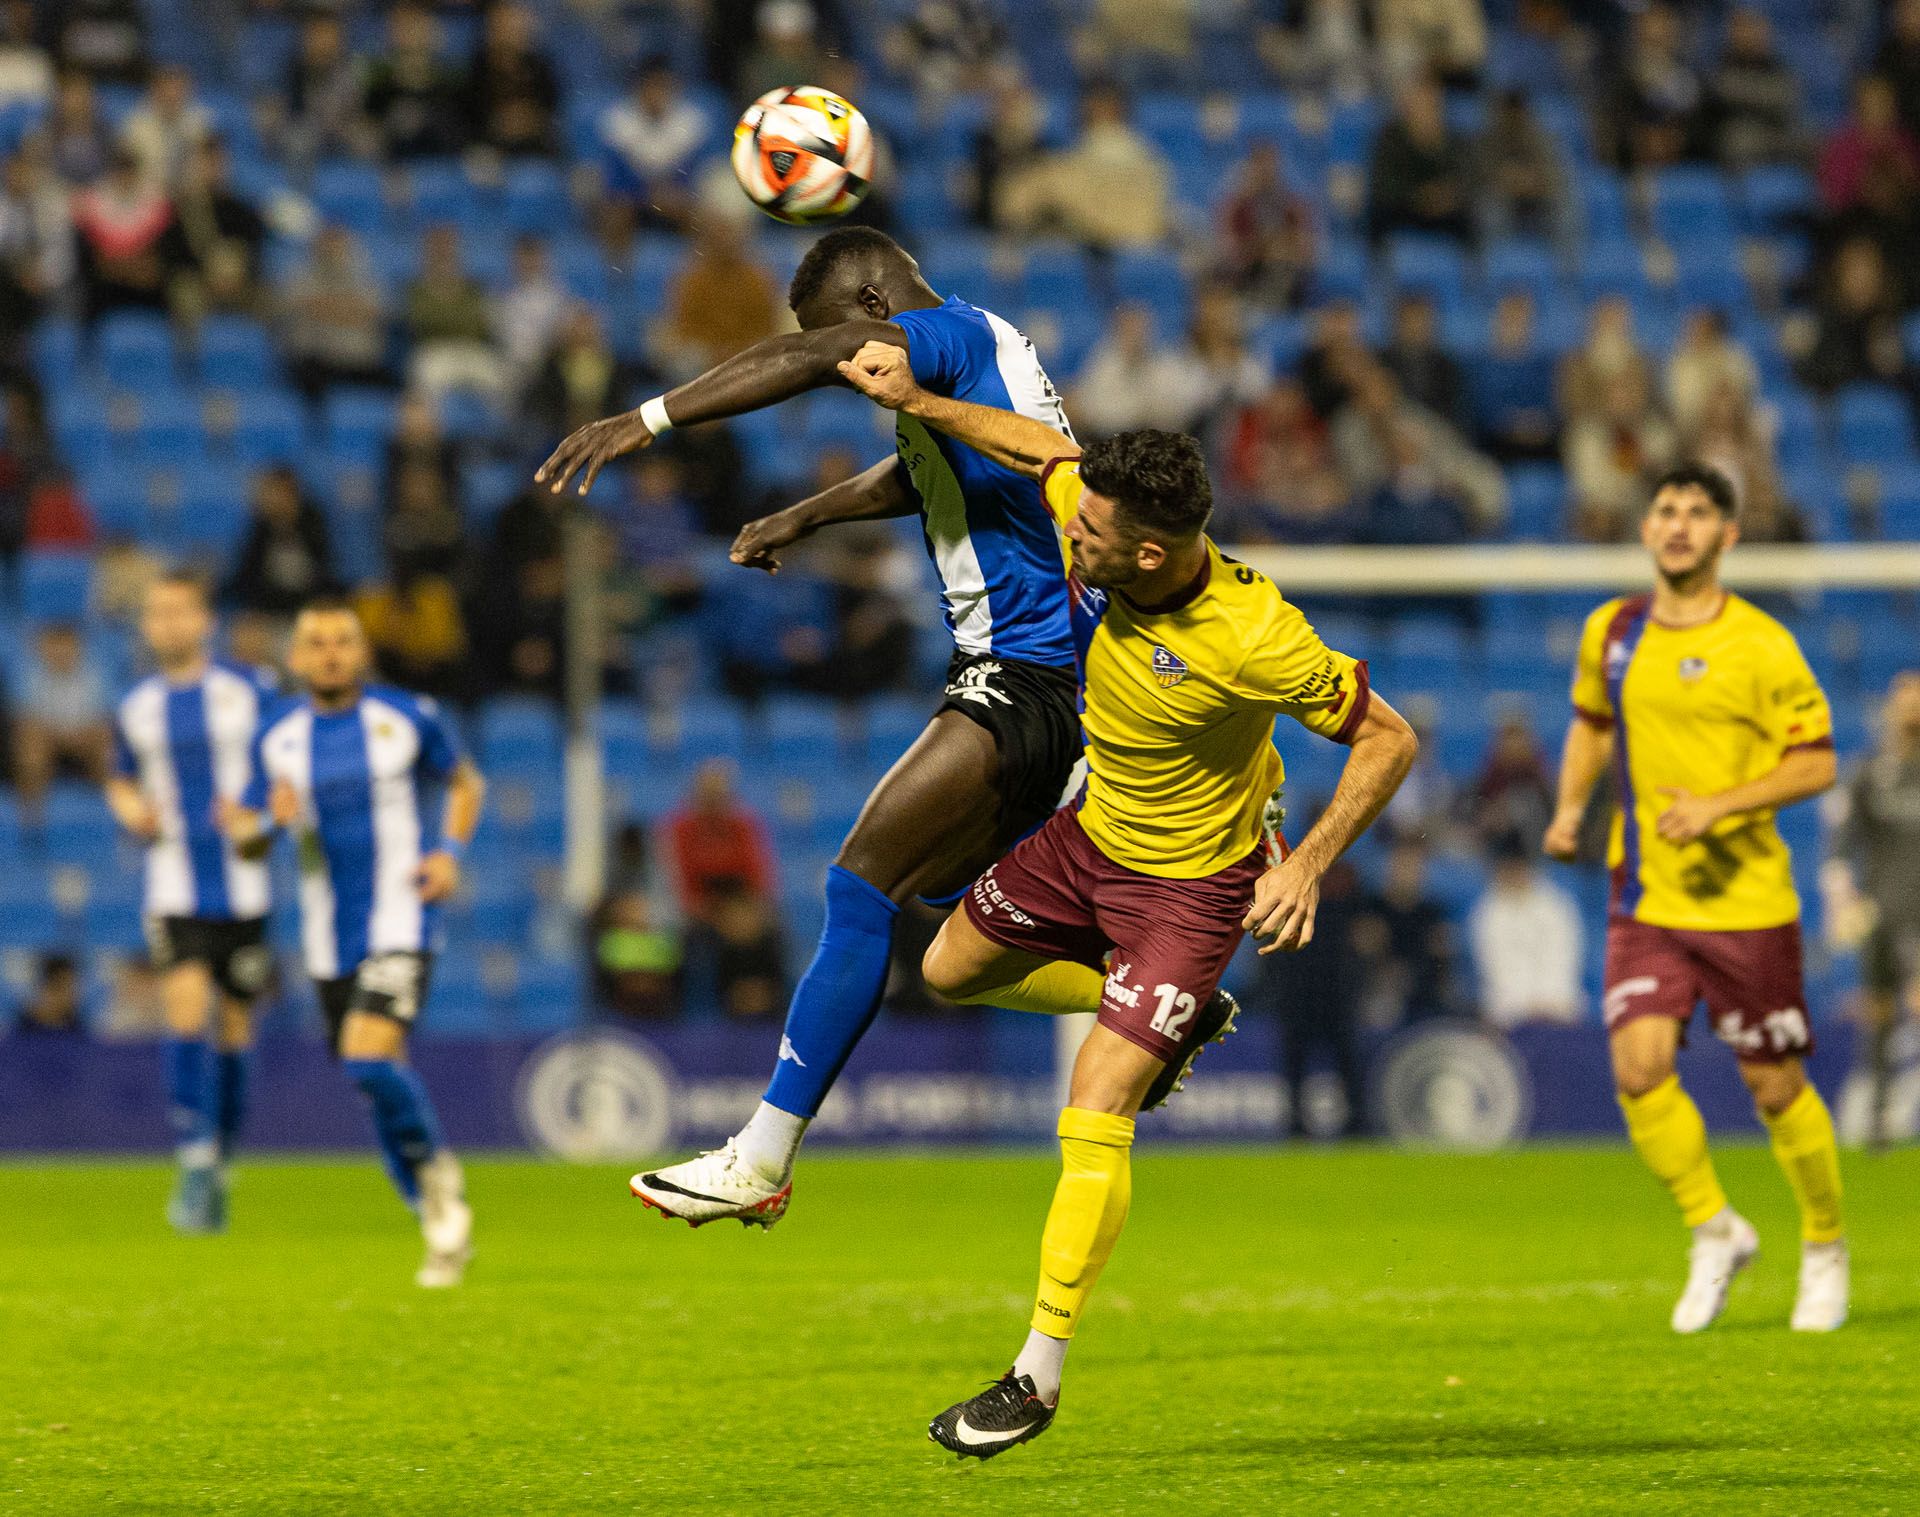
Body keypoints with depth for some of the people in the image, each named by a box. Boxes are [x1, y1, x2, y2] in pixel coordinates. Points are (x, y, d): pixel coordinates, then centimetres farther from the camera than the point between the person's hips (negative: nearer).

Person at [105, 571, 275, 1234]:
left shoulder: (252, 689, -1)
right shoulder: (136, 708, 7)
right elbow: (122, 778, 23)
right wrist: (129, 807, 0)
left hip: (242, 886, 0)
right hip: (174, 887, 0)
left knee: (233, 1030, 6)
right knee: (186, 1010, -18)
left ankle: (219, 1166, 23)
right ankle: (194, 1166, -17)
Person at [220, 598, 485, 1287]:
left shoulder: (409, 717, -3)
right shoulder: (276, 734, 4)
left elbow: (465, 782, 13)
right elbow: (244, 832, 10)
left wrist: (450, 850, -4)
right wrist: (269, 820, -13)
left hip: (400, 919, -4)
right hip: (329, 937, 4)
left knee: (370, 1057, -24)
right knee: (379, 1078, 8)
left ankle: (435, 1170, 0)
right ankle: (443, 1225, 24)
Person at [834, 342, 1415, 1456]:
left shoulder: (1253, 636, -35)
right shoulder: (1099, 534, -20)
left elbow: (1389, 740, -24)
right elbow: (1045, 449, 4)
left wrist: (1307, 866, -29)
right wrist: (918, 400, 0)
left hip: (1193, 883, -7)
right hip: (1095, 833, 7)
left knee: (1093, 1121, -13)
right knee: (954, 968, 23)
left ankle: (1041, 1376, -2)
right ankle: (1186, 1019, 35)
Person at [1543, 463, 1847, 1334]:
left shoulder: (1761, 646, -9)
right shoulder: (1611, 633, 5)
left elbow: (1816, 764, -8)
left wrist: (1719, 805, -20)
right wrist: (1570, 808, 8)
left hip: (1746, 900, -3)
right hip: (1645, 899, 3)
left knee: (1775, 1087, 3)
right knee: (1639, 1069, -14)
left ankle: (1825, 1249, 27)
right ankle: (1714, 1231, 8)